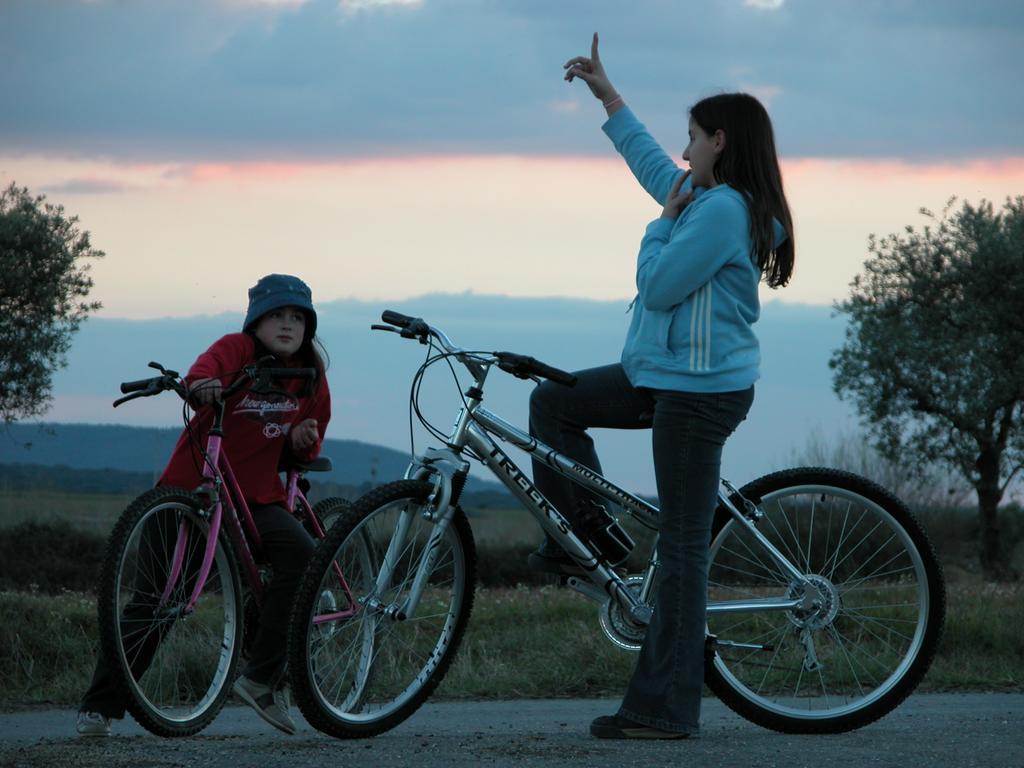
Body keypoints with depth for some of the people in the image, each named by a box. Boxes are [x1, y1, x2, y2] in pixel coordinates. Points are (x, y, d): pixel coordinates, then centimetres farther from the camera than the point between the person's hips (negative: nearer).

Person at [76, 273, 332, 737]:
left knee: (302, 555, -25)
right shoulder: (237, 349, -6)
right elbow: (209, 367, -30)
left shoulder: (311, 378, 7)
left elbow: (307, 450, 20)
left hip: (255, 496, 3)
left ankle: (263, 678, -19)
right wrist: (199, 384, -55)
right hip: (190, 488, -3)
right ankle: (100, 705, 7)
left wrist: (305, 440, -4)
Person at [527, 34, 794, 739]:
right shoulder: (710, 198, 12)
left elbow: (659, 284, -20)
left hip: (700, 390, -10)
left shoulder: (724, 210, -19)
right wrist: (607, 92, 36)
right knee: (553, 402, 16)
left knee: (683, 546, -7)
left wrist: (664, 224, -3)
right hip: (661, 376, 10)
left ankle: (666, 708, -4)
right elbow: (652, 165, 30)